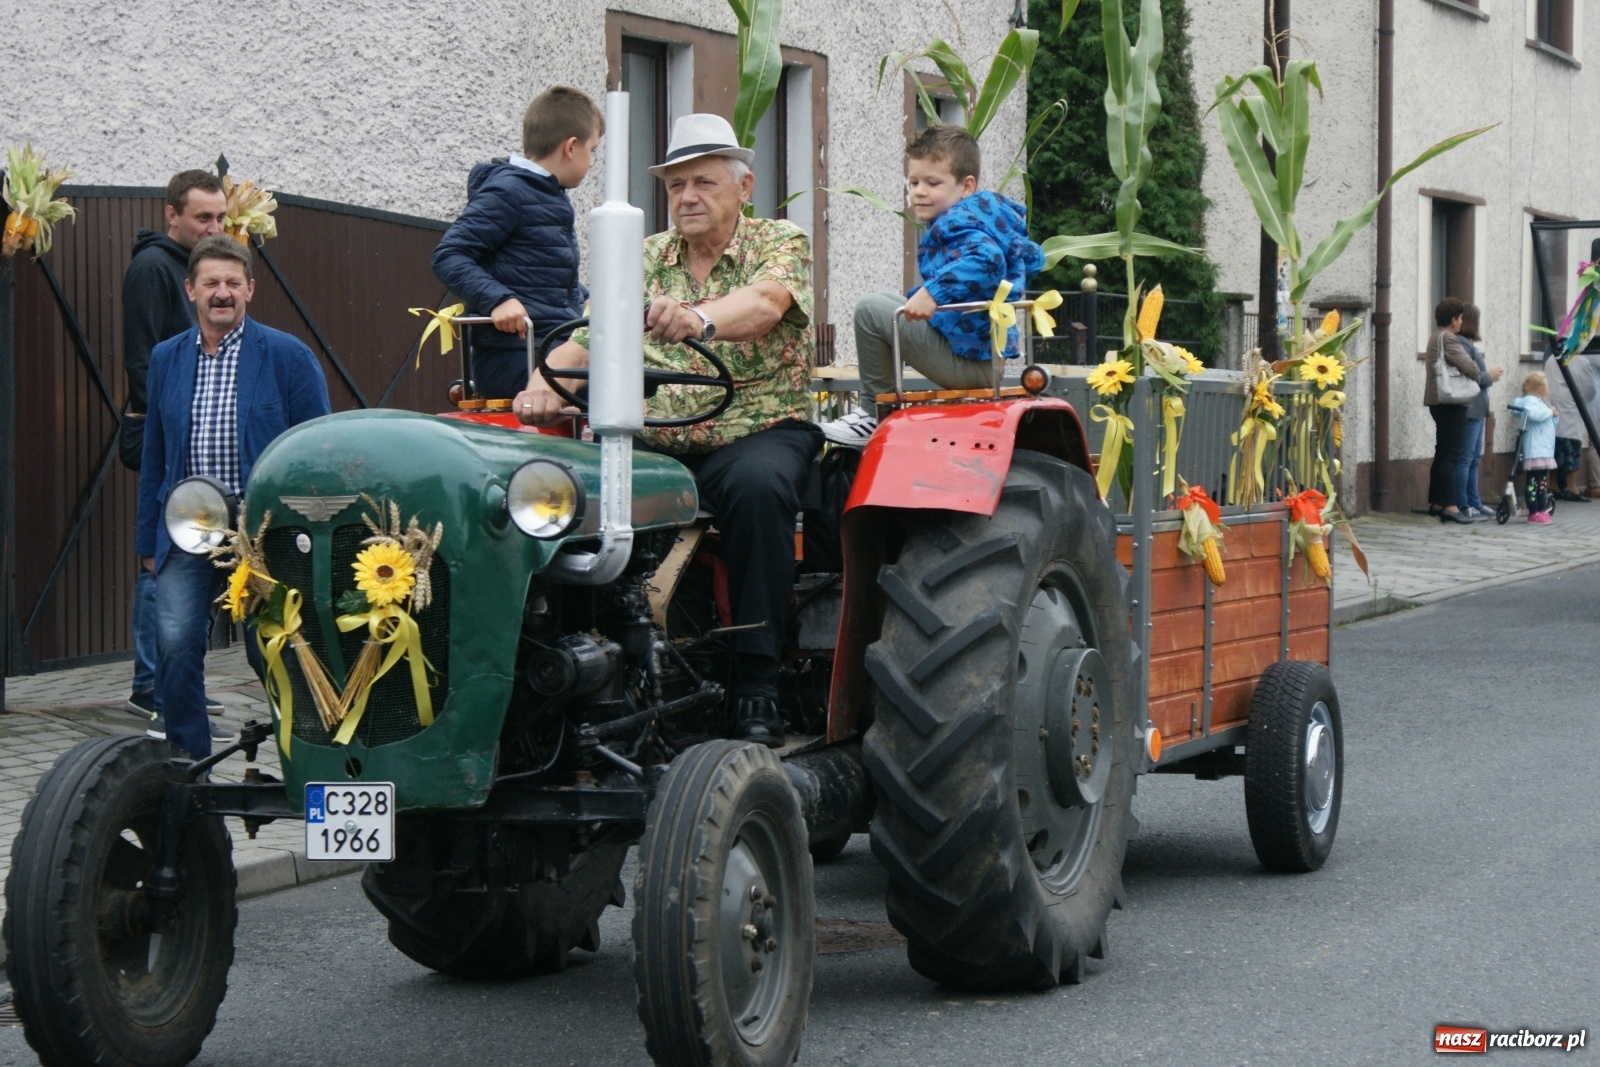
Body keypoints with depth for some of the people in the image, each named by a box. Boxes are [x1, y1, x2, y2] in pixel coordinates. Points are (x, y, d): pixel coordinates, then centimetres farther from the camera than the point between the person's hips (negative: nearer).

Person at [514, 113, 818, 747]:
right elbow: (587, 338, 7)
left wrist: (701, 320, -42)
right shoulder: (644, 259, 17)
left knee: (757, 485, -37)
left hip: (756, 429, -3)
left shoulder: (781, 243, 4)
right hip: (652, 439, 3)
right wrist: (545, 381, -16)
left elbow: (764, 303, -19)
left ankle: (756, 683, -30)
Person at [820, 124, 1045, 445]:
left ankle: (876, 414, -4)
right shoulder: (989, 213, 16)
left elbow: (987, 260, -34)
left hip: (967, 359, -12)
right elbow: (1030, 256, 29)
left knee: (871, 310, -11)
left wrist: (933, 292, -39)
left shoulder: (959, 223, -14)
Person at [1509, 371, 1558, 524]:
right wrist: (1550, 412, -18)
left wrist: (1554, 415, 8)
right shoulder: (1530, 400, -8)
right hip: (1534, 452, -11)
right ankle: (1533, 513, -12)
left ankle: (1542, 510, 17)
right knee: (1533, 482, -10)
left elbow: (1550, 424, 27)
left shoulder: (1539, 402, 22)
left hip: (1545, 452, 11)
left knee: (1543, 482, 12)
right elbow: (1533, 414, -30)